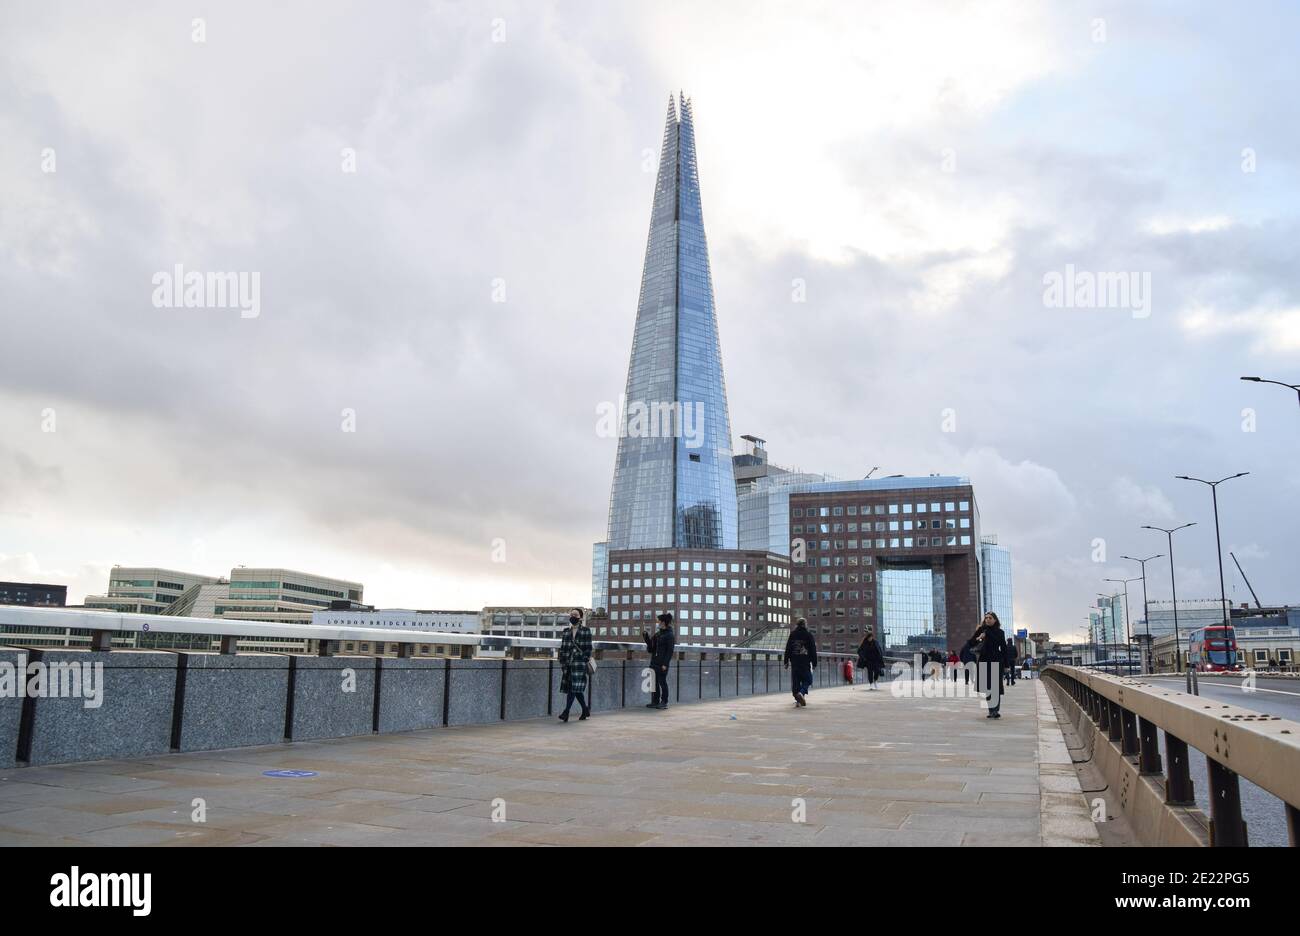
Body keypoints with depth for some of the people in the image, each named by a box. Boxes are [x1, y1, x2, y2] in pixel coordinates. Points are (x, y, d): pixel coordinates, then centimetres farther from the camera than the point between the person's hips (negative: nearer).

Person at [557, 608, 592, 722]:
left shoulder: (586, 630, 1)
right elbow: (563, 648, 15)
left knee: (574, 687, -12)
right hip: (568, 663, 5)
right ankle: (586, 710, 22)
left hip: (579, 662, -5)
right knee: (576, 689, 7)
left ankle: (566, 712, -15)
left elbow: (588, 648, -3)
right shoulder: (566, 632, 15)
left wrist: (586, 661, -10)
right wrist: (562, 662, 8)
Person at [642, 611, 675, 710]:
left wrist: (665, 664, -19)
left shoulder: (670, 635, -9)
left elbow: (670, 651, -13)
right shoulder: (657, 634, 14)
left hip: (662, 664, -8)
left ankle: (664, 702, 6)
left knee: (662, 682, -2)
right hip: (654, 662, 8)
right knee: (654, 682, 10)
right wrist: (646, 637, 8)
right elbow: (651, 647, 19)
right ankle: (655, 701, 18)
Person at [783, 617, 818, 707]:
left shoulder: (792, 635, 7)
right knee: (807, 680, 5)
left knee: (795, 681, 8)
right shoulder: (809, 636, -1)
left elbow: (787, 650, 8)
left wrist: (786, 661, 11)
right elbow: (813, 651, 0)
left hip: (794, 663, 3)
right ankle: (801, 692, -20)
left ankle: (797, 699, 6)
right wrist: (814, 663, 5)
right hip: (805, 663, -3)